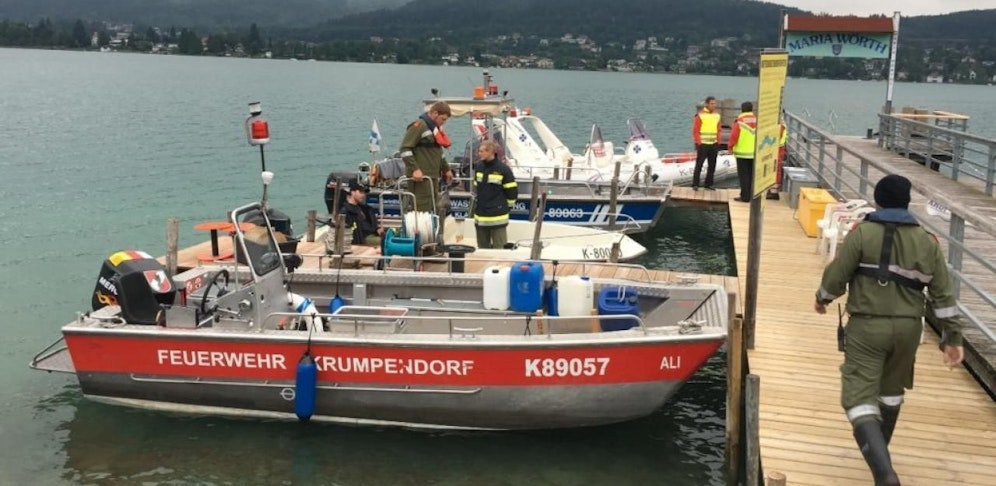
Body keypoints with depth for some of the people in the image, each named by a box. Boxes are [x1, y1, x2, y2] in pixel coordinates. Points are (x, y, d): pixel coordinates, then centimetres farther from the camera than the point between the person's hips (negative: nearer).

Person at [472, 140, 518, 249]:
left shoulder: (503, 169, -11)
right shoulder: (479, 167, 5)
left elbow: (512, 191, -5)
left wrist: (507, 206, 3)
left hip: (498, 217, -6)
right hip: (481, 216, 6)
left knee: (499, 248, -2)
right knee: (482, 247, 14)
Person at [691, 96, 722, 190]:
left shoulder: (717, 115, 9)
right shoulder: (700, 115, -8)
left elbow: (718, 130, 13)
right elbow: (695, 131, -8)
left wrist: (718, 142, 5)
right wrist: (698, 143, -12)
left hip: (714, 145, 5)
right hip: (703, 145, -5)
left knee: (712, 165, 8)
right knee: (699, 165, -3)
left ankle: (708, 184, 17)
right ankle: (695, 184, 3)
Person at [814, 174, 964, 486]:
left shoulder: (863, 233, -9)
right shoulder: (927, 241, 3)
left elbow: (837, 275, -8)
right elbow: (943, 294, 4)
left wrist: (822, 298, 13)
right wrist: (952, 336, 10)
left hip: (868, 325, -5)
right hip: (908, 327, 5)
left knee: (859, 397, -5)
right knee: (891, 390, 26)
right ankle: (878, 451, 44)